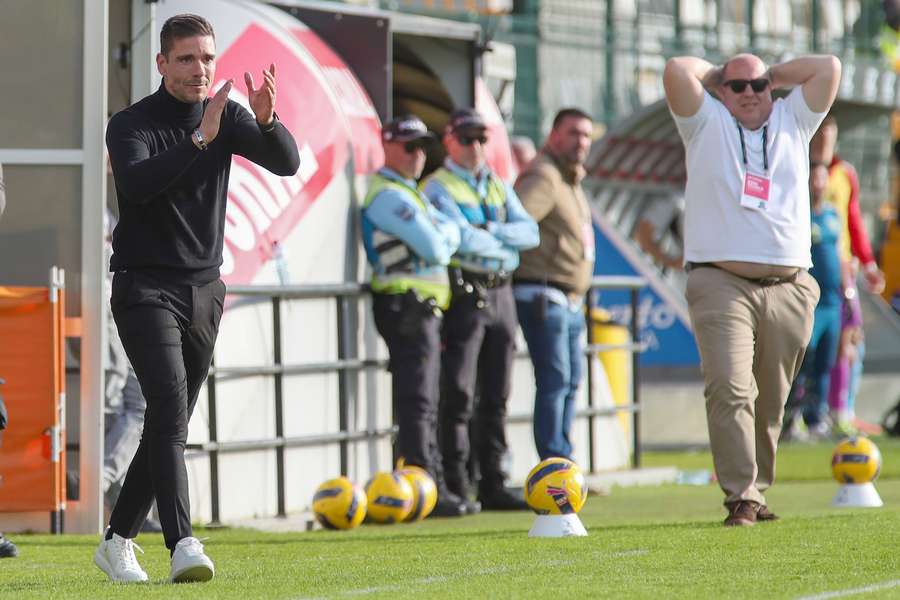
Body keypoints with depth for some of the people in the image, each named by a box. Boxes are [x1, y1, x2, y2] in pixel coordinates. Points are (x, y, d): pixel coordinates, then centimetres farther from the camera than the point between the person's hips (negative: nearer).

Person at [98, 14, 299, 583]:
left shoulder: (227, 115, 5)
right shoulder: (132, 124, -9)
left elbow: (287, 162, -8)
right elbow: (137, 183, -28)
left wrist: (267, 122, -28)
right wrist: (201, 139, -35)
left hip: (204, 290, 5)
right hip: (144, 287, -5)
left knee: (171, 423, 10)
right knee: (170, 404, -21)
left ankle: (118, 541, 23)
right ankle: (183, 546, -30)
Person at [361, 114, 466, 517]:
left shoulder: (406, 193, 22)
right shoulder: (389, 195, -13)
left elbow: (449, 237, 19)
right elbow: (435, 249, -18)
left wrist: (444, 235, 0)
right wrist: (444, 238, 2)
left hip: (421, 311, 11)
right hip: (408, 307, -11)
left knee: (422, 405, 14)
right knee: (416, 404, -12)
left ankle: (433, 488, 19)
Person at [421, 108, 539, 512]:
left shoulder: (498, 187, 19)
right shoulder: (438, 187, -2)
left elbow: (530, 232, 6)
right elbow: (463, 239, -16)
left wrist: (491, 231, -8)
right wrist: (504, 244, -2)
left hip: (501, 294, 7)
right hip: (464, 296, -7)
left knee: (496, 397, 8)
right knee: (458, 395, -8)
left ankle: (493, 485, 12)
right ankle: (455, 487, -7)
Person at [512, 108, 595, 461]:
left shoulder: (571, 180, 19)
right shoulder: (543, 177, -13)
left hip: (571, 301, 10)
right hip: (544, 298, -10)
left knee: (570, 381, 12)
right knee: (554, 380, -12)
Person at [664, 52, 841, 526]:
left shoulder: (792, 122, 19)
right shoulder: (707, 123, 11)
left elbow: (829, 68, 12)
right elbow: (676, 70, -1)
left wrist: (773, 75, 20)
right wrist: (717, 74, 17)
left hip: (789, 288, 3)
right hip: (720, 284, -3)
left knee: (772, 399, 4)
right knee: (729, 390, -17)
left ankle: (756, 491, 14)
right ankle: (741, 497, -20)